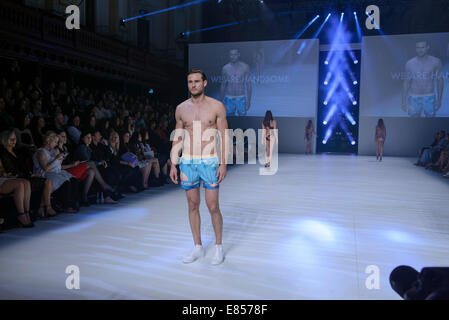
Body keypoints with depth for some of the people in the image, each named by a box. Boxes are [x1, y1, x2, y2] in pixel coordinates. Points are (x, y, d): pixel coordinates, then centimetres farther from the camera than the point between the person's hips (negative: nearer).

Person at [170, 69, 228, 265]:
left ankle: (218, 247, 18)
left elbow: (223, 137, -2)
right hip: (187, 162, 3)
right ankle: (198, 247, 23)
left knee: (213, 207, -1)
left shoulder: (216, 106, -2)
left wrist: (223, 164, -10)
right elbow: (177, 138, 11)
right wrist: (173, 165, 6)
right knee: (192, 206, 9)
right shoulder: (181, 109, 7)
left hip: (209, 161, -3)